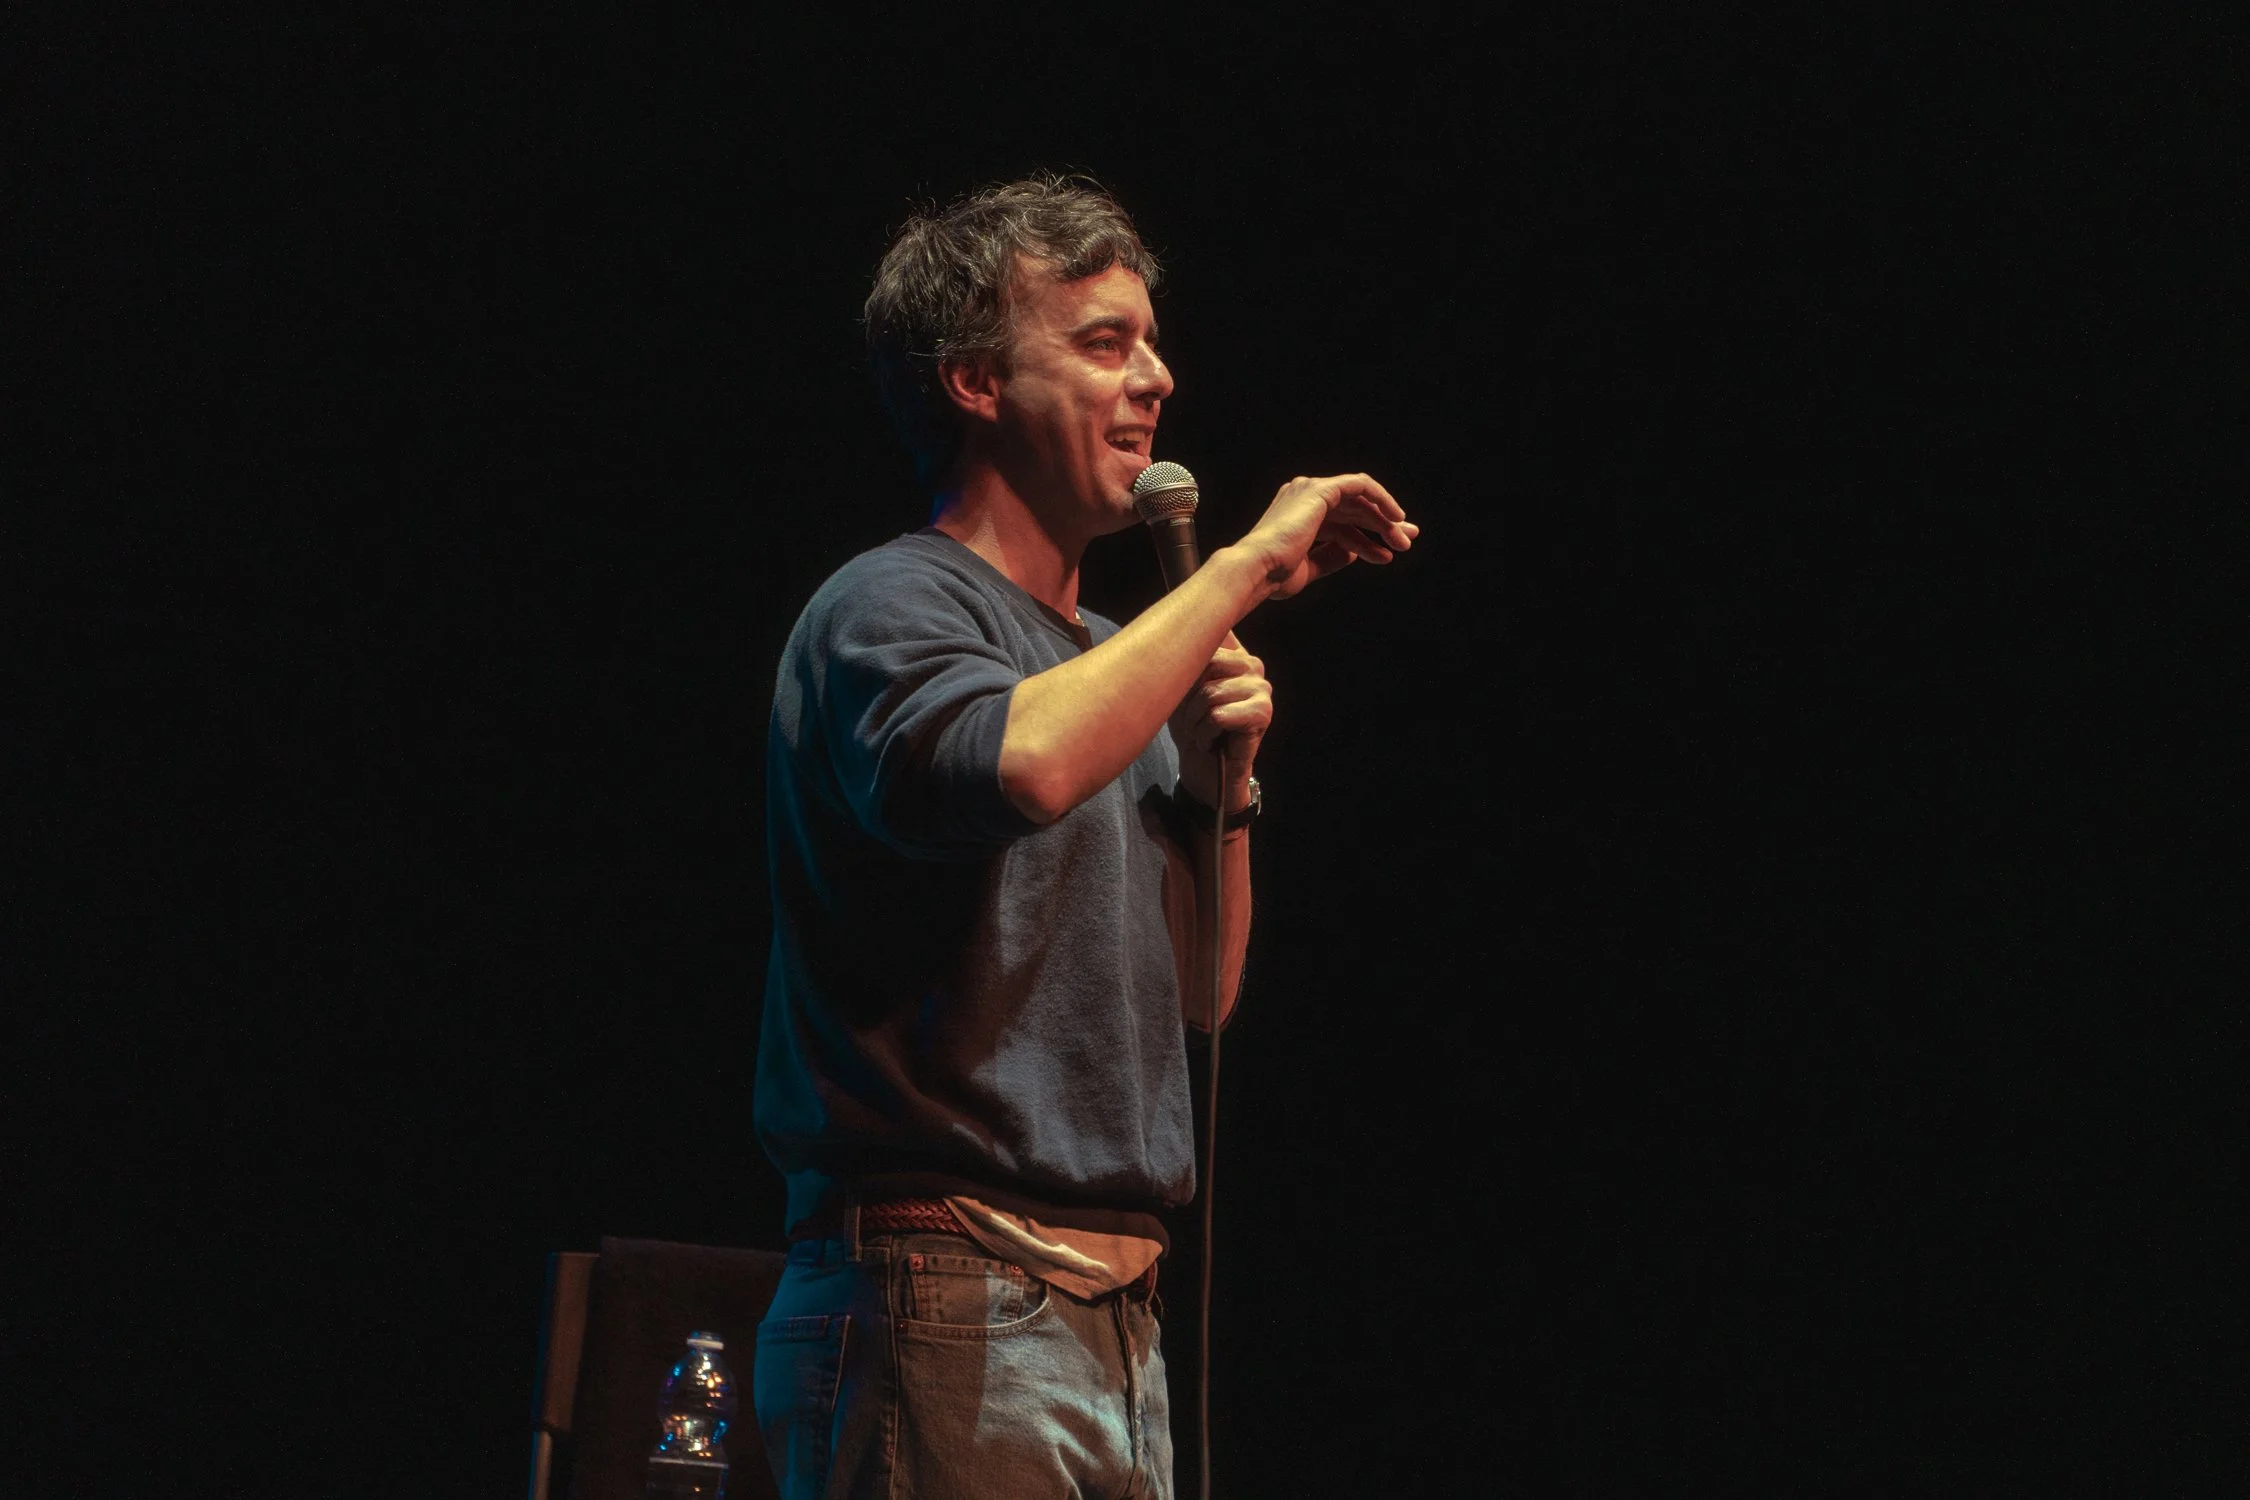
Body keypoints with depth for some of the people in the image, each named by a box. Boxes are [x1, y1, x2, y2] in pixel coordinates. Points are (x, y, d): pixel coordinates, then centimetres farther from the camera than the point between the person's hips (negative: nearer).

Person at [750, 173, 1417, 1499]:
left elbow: (1200, 996, 21)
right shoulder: (889, 609, -7)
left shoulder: (1113, 662, 20)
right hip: (950, 1313, -8)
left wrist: (1223, 785, 5)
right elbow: (1026, 766, -31)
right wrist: (1247, 565, -20)